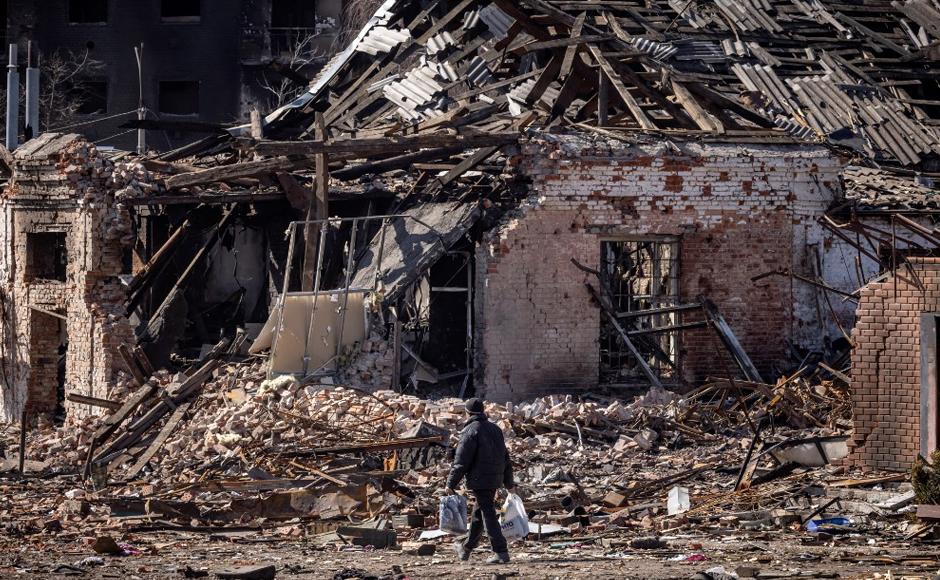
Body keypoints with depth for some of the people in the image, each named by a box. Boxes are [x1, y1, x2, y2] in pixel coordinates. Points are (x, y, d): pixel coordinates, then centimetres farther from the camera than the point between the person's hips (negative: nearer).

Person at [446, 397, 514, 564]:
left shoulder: (470, 431, -12)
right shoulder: (495, 429, 13)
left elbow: (461, 461, -14)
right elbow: (505, 458, 18)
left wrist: (451, 483, -9)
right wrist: (508, 483, 25)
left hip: (479, 480, -8)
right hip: (495, 480, 8)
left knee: (488, 515, -7)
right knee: (478, 514, 20)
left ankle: (501, 552, -12)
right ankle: (467, 548, 34)